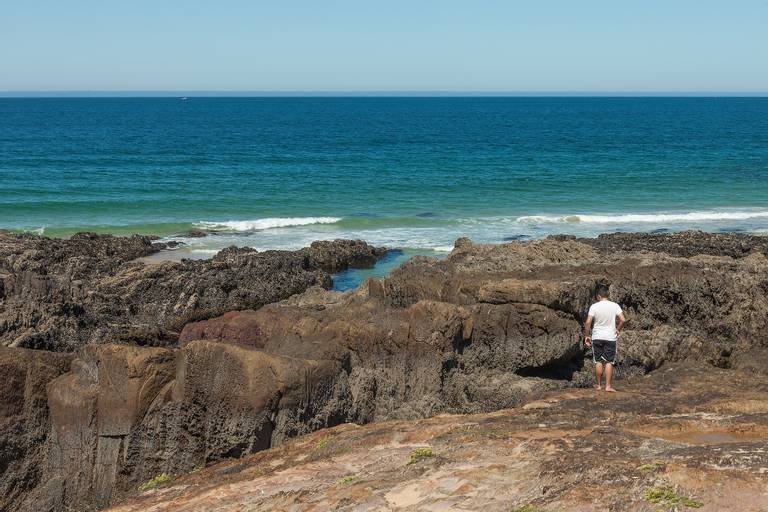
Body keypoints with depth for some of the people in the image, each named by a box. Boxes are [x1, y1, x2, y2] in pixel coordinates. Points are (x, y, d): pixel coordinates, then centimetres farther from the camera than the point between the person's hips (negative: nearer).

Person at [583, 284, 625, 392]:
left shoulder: (594, 306, -7)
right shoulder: (615, 306, -4)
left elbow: (588, 323, -11)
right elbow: (623, 320, -10)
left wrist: (586, 336, -1)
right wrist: (618, 330, 8)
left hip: (597, 337, 0)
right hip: (610, 337, 0)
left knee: (598, 361, 9)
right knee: (609, 362, 2)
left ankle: (598, 384, 16)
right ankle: (608, 386, -1)